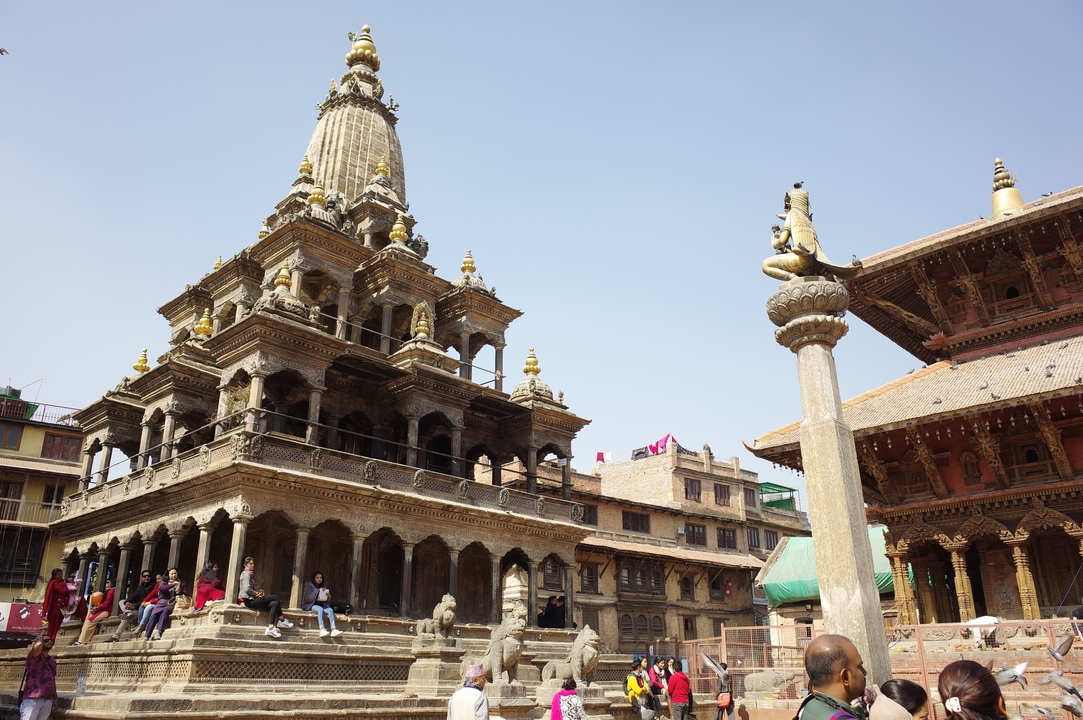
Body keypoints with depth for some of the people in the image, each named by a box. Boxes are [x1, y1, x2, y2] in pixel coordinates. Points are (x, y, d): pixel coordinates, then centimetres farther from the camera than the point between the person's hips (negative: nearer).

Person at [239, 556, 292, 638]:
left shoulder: (250, 574, 22)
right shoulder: (246, 574, -8)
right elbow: (247, 589, -21)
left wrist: (258, 591, 6)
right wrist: (257, 593, -10)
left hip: (252, 600, 9)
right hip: (249, 600, -9)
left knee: (274, 604, -9)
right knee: (275, 597, -14)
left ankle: (270, 628, -17)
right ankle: (282, 621, -11)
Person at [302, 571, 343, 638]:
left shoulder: (324, 587, 14)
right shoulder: (309, 585, 1)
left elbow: (326, 601, 13)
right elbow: (307, 598, -13)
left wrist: (328, 596, -10)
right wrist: (317, 591, -20)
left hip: (321, 604, 5)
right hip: (311, 605, -5)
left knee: (330, 610, -26)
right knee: (320, 609, -36)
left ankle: (333, 629, -39)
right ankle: (322, 630, -49)